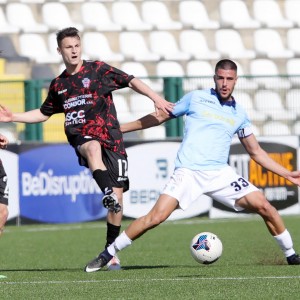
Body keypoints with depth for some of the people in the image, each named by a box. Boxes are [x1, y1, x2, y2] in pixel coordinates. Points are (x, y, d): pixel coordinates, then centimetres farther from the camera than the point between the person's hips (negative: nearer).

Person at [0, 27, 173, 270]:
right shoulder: (58, 85, 17)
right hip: (81, 137, 1)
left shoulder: (98, 69, 6)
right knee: (93, 148, -40)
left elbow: (131, 81, 5)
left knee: (118, 196, -6)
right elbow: (44, 113, 31)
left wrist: (156, 98, -7)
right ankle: (107, 192, -66)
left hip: (110, 136, -1)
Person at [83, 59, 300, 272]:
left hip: (220, 173, 3)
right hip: (188, 172, -3)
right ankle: (108, 254, -6)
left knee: (264, 206, -10)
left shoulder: (239, 114, 12)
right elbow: (161, 116, 15)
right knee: (157, 216, -19)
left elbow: (256, 152, 20)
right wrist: (120, 128, 16)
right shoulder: (196, 98, 6)